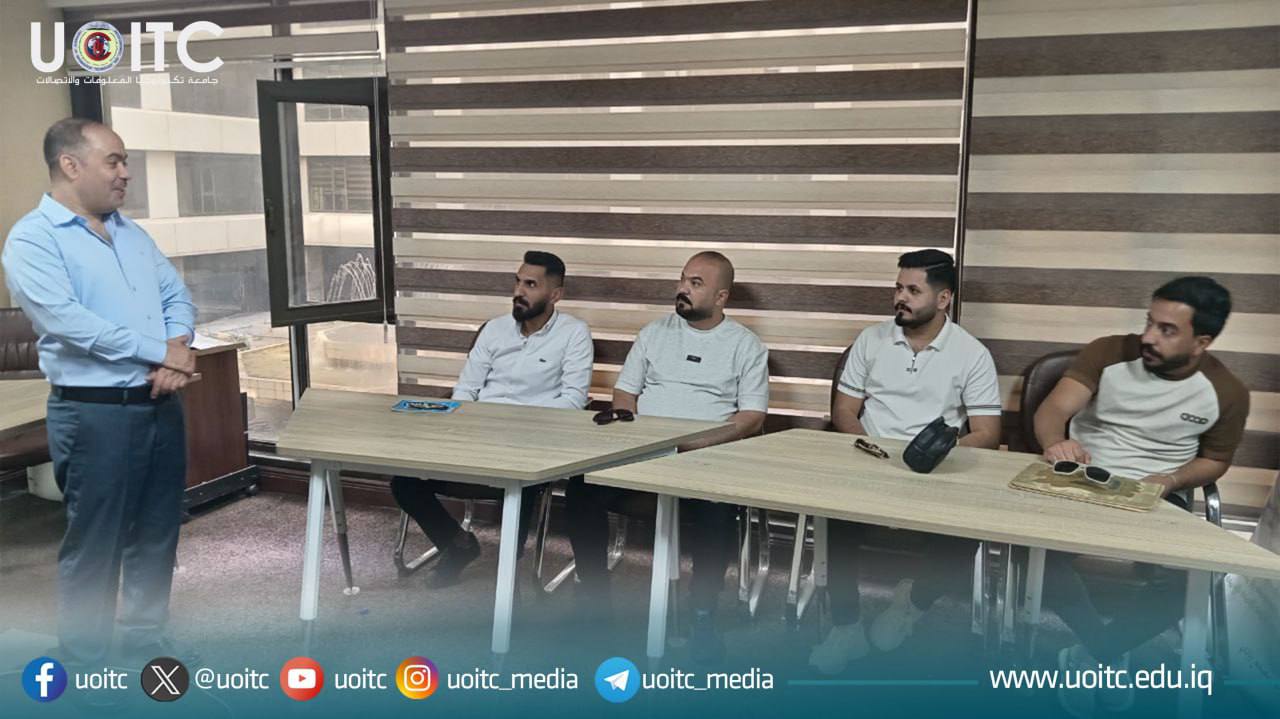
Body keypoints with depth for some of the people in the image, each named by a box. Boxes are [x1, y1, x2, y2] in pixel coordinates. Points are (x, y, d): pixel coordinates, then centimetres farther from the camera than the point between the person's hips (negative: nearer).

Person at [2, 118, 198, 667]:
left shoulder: (133, 235, 15)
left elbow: (177, 296, 11)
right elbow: (67, 320, -21)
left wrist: (179, 347, -11)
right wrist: (161, 352, -16)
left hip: (161, 405, 7)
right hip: (93, 412, -7)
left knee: (156, 533, 16)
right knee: (94, 544, 4)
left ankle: (143, 634, 33)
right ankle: (84, 660, 21)